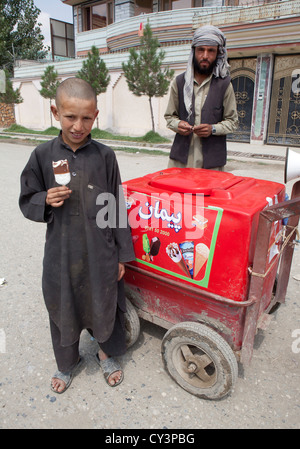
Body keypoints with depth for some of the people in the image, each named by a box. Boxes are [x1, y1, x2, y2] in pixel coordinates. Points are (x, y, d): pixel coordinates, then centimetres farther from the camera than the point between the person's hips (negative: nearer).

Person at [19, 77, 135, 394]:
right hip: (61, 252, 1)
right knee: (63, 309, 17)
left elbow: (116, 207, -1)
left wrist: (121, 254, 0)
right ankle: (67, 362, 46)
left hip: (100, 252, 0)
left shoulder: (104, 156, -5)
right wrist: (46, 201, -19)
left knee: (105, 304, 15)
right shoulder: (43, 156, -4)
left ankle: (107, 353, 46)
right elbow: (27, 202, 4)